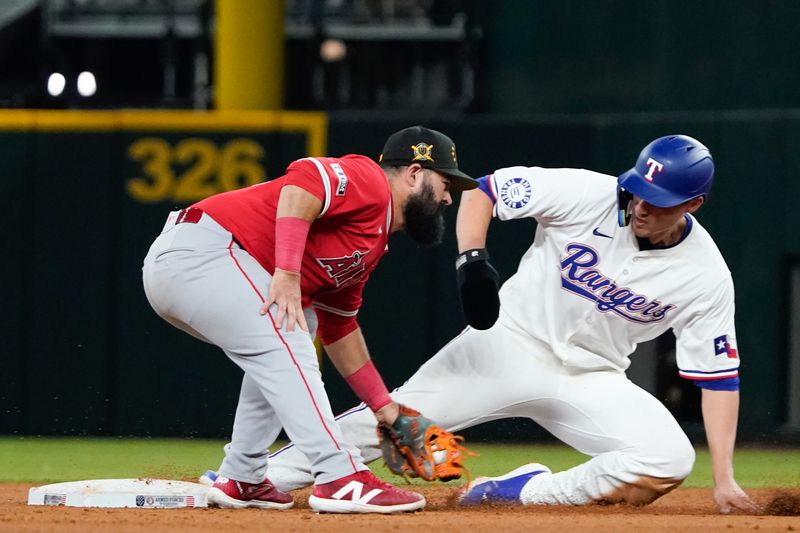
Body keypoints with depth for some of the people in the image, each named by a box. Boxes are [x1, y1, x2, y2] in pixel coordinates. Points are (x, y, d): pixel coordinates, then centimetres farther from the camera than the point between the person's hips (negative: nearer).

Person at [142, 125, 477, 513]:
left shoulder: (373, 245, 23)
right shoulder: (369, 182, -6)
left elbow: (338, 330, 29)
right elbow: (304, 180, -25)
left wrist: (383, 407, 27)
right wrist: (287, 272, -31)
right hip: (199, 251, -11)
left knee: (277, 353, 25)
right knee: (285, 346, -17)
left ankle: (240, 480, 24)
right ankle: (340, 480, -24)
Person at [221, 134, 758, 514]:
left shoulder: (706, 276, -12)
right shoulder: (589, 195, -16)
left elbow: (719, 374, -8)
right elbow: (484, 190, -8)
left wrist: (724, 478, -14)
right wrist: (472, 259, -25)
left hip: (591, 381, 1)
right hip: (511, 342, -1)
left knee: (670, 461, -23)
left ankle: (524, 492, -15)